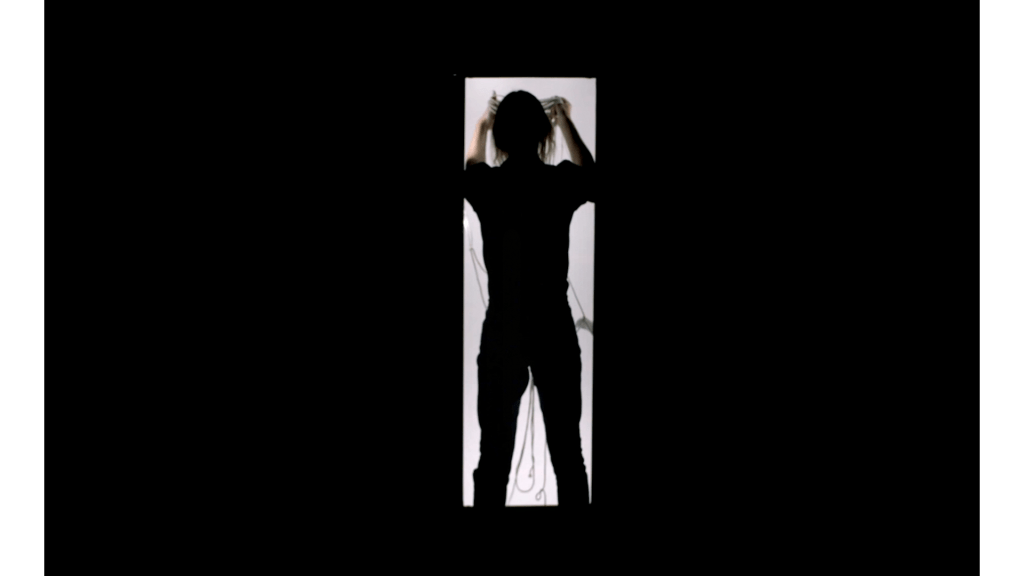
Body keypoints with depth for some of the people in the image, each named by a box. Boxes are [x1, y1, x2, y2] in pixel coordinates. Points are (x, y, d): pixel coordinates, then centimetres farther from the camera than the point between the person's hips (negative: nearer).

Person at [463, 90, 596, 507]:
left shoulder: (486, 185, -5)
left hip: (502, 331, 0)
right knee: (567, 451, 9)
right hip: (555, 329, 0)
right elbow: (590, 175, 21)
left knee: (494, 453, 4)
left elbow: (471, 165, 23)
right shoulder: (561, 182, -6)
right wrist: (566, 124, 35)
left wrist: (481, 126, 42)